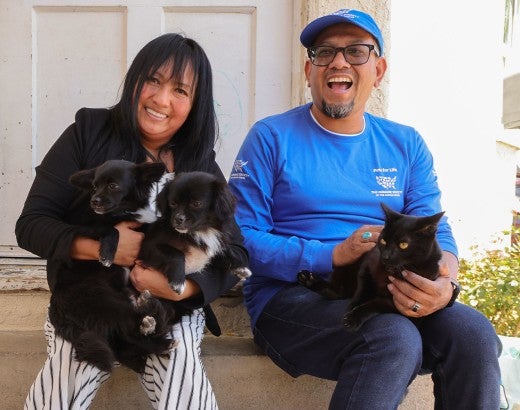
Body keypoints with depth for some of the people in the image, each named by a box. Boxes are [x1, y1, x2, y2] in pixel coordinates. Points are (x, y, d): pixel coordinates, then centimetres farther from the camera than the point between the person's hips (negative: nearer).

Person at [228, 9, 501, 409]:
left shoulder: (406, 144, 11)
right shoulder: (271, 137, -1)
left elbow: (436, 231, 5)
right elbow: (240, 239, -7)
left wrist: (445, 283, -19)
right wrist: (334, 254, -19)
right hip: (289, 298, -4)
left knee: (474, 334, -24)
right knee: (394, 338, -33)